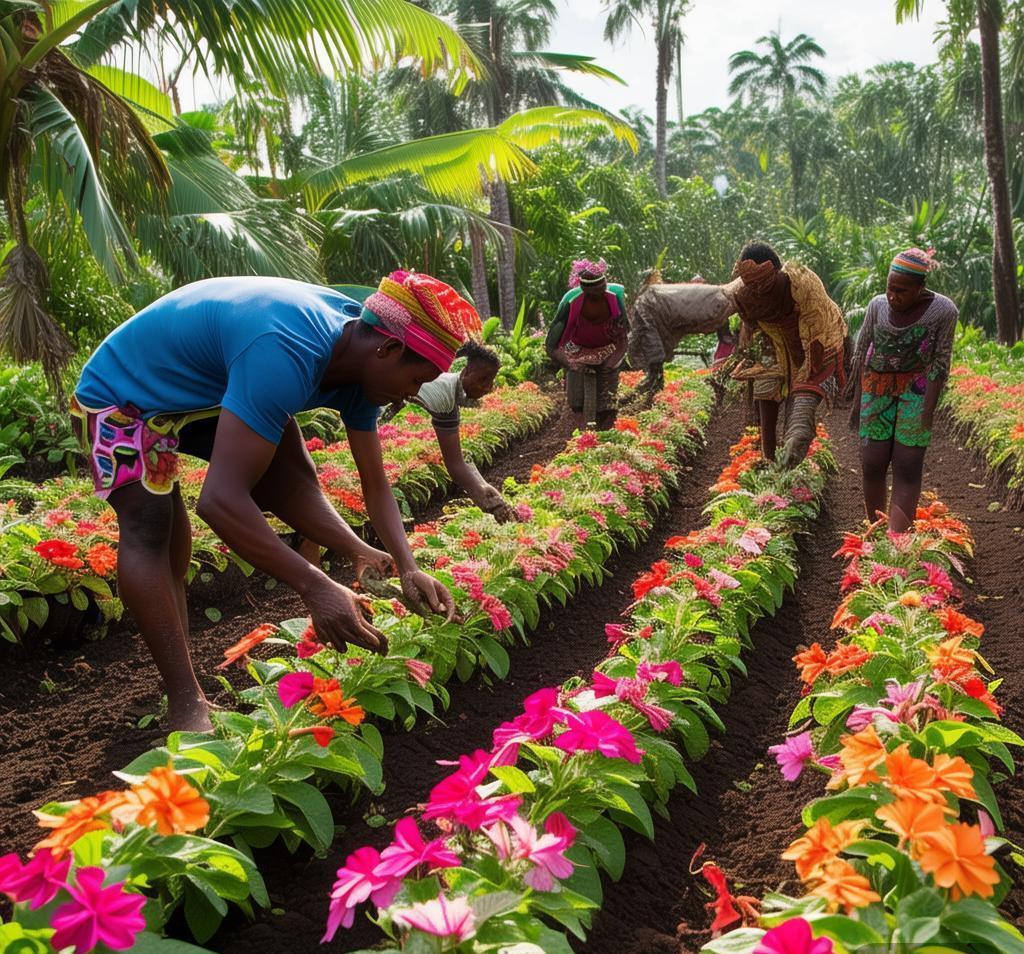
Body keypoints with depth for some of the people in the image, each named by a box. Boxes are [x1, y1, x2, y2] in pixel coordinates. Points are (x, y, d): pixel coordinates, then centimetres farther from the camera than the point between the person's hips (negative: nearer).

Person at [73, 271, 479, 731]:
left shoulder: (359, 361, -11)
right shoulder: (288, 354, -41)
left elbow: (375, 484, -4)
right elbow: (219, 499, -46)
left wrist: (407, 567, -17)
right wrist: (315, 587, -44)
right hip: (123, 394, -9)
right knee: (149, 525, -25)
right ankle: (187, 707, -26)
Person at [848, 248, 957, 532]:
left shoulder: (944, 310, -12)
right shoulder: (878, 304, -3)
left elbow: (941, 361, -11)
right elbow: (861, 351, 4)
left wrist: (929, 408, -16)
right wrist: (857, 399, 3)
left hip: (917, 390, -3)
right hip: (877, 389, 3)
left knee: (907, 468, -6)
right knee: (872, 465, -1)